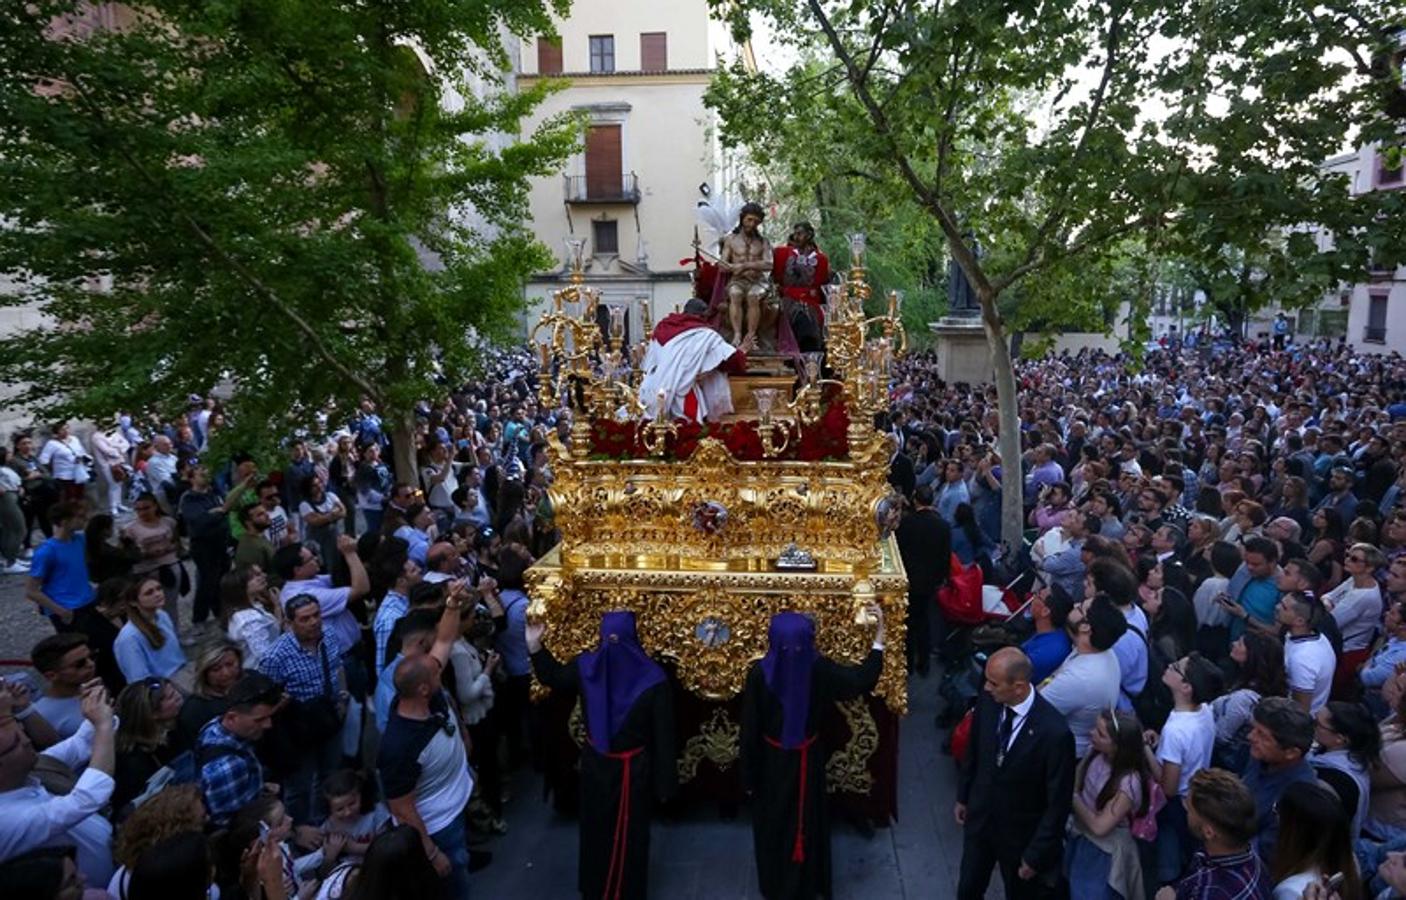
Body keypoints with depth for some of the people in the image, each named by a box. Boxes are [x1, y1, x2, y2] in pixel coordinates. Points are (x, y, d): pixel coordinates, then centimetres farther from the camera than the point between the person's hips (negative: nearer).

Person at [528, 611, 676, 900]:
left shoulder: (652, 679, -23)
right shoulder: (587, 665, -12)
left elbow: (663, 734, -16)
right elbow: (554, 678, 10)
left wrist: (664, 782, -12)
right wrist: (535, 646, -3)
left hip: (631, 770, -4)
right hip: (595, 764, 4)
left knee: (627, 834, 15)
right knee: (594, 829, 23)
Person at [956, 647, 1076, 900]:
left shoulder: (1055, 732, -32)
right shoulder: (988, 700, -17)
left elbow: (1058, 802, -21)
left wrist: (1035, 855, -14)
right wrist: (962, 796, 12)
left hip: (1021, 832, -4)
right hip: (979, 817, 4)